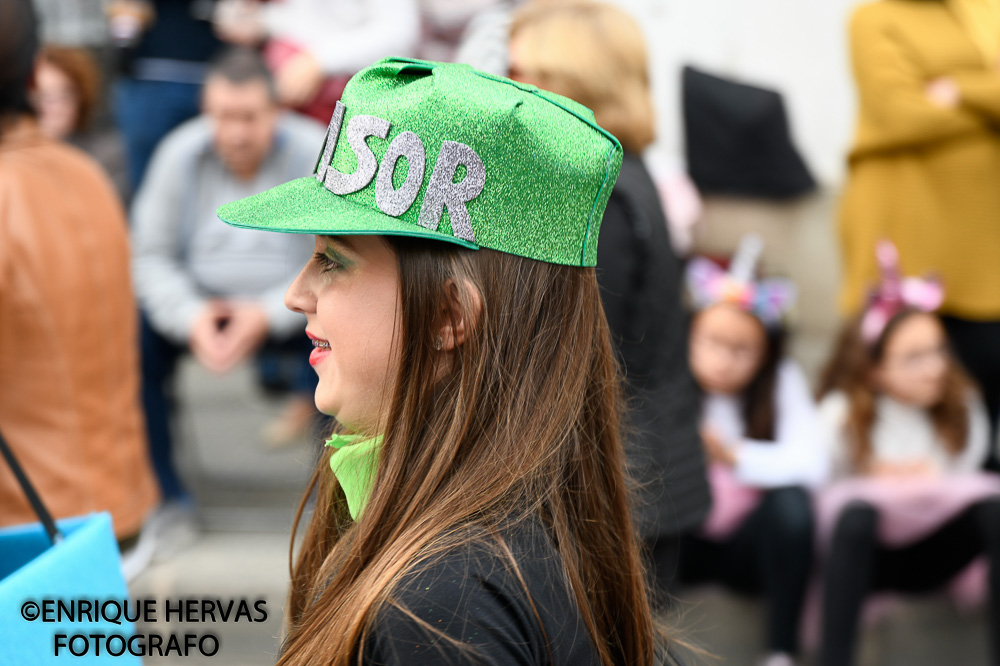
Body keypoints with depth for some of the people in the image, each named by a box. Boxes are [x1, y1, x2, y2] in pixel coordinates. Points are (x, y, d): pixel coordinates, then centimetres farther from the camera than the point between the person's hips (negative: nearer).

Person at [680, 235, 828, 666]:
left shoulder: (782, 382, -11)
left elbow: (810, 465, -24)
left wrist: (734, 456, -34)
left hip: (749, 547, 0)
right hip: (684, 545, 0)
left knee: (790, 501, -32)